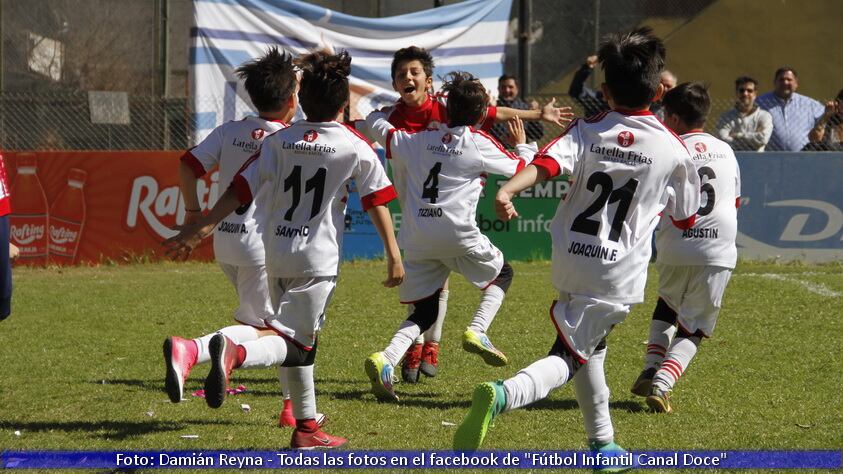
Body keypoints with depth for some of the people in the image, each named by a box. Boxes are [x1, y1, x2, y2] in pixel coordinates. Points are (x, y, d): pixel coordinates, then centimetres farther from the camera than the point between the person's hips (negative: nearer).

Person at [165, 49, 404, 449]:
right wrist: (393, 254, 2)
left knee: (297, 342, 18)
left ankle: (306, 426, 22)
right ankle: (236, 352, -36)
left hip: (275, 253, 5)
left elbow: (240, 190, -1)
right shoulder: (356, 148, -4)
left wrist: (199, 229, 2)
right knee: (295, 342, -7)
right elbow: (376, 202, -4)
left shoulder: (279, 141, 4)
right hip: (317, 258, -5)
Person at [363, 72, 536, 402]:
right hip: (457, 234, -4)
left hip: (416, 239, 4)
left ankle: (386, 360, -15)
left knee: (423, 312, 11)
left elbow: (375, 124, 28)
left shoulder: (417, 140, 13)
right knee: (501, 274, 22)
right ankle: (477, 331, 0)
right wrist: (523, 144, 33)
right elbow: (522, 170, 13)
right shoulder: (479, 143, 2)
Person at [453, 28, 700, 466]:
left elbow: (547, 162, -22)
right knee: (570, 355, -5)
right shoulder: (673, 150, -2)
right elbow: (685, 218, 10)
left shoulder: (588, 131, -1)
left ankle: (603, 444, 33)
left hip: (571, 260, 3)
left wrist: (507, 190, -38)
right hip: (619, 271, -3)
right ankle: (502, 395, -35)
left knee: (589, 347, 25)